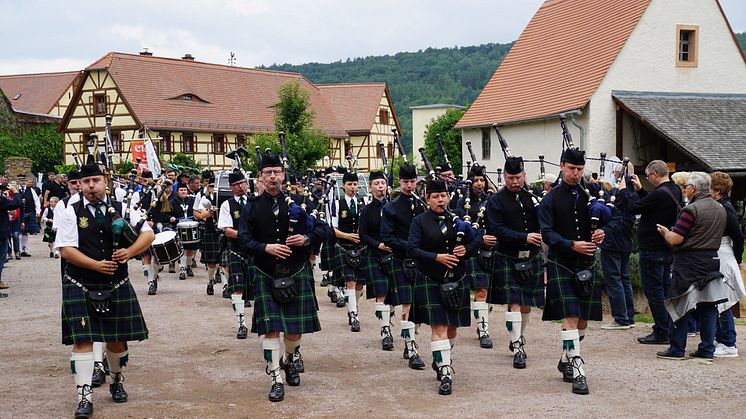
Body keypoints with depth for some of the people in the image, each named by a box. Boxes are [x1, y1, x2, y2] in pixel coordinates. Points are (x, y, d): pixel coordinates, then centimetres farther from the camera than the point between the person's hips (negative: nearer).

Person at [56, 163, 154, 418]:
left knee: (117, 338, 12)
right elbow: (66, 249, -10)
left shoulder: (121, 209, 4)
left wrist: (130, 251, -16)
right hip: (80, 287, -3)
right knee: (83, 339, -9)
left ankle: (116, 381, 37)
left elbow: (148, 233, 3)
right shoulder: (71, 213, -3)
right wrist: (97, 265, -20)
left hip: (116, 286, 3)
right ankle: (84, 397, -6)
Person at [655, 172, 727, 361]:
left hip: (689, 263, -7)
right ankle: (707, 349, 11)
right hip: (712, 260, 7)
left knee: (680, 305, 1)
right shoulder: (721, 209, 9)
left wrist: (665, 232, 1)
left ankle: (676, 349, 4)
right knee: (708, 306, 9)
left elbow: (675, 239, -18)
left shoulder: (691, 209, -15)